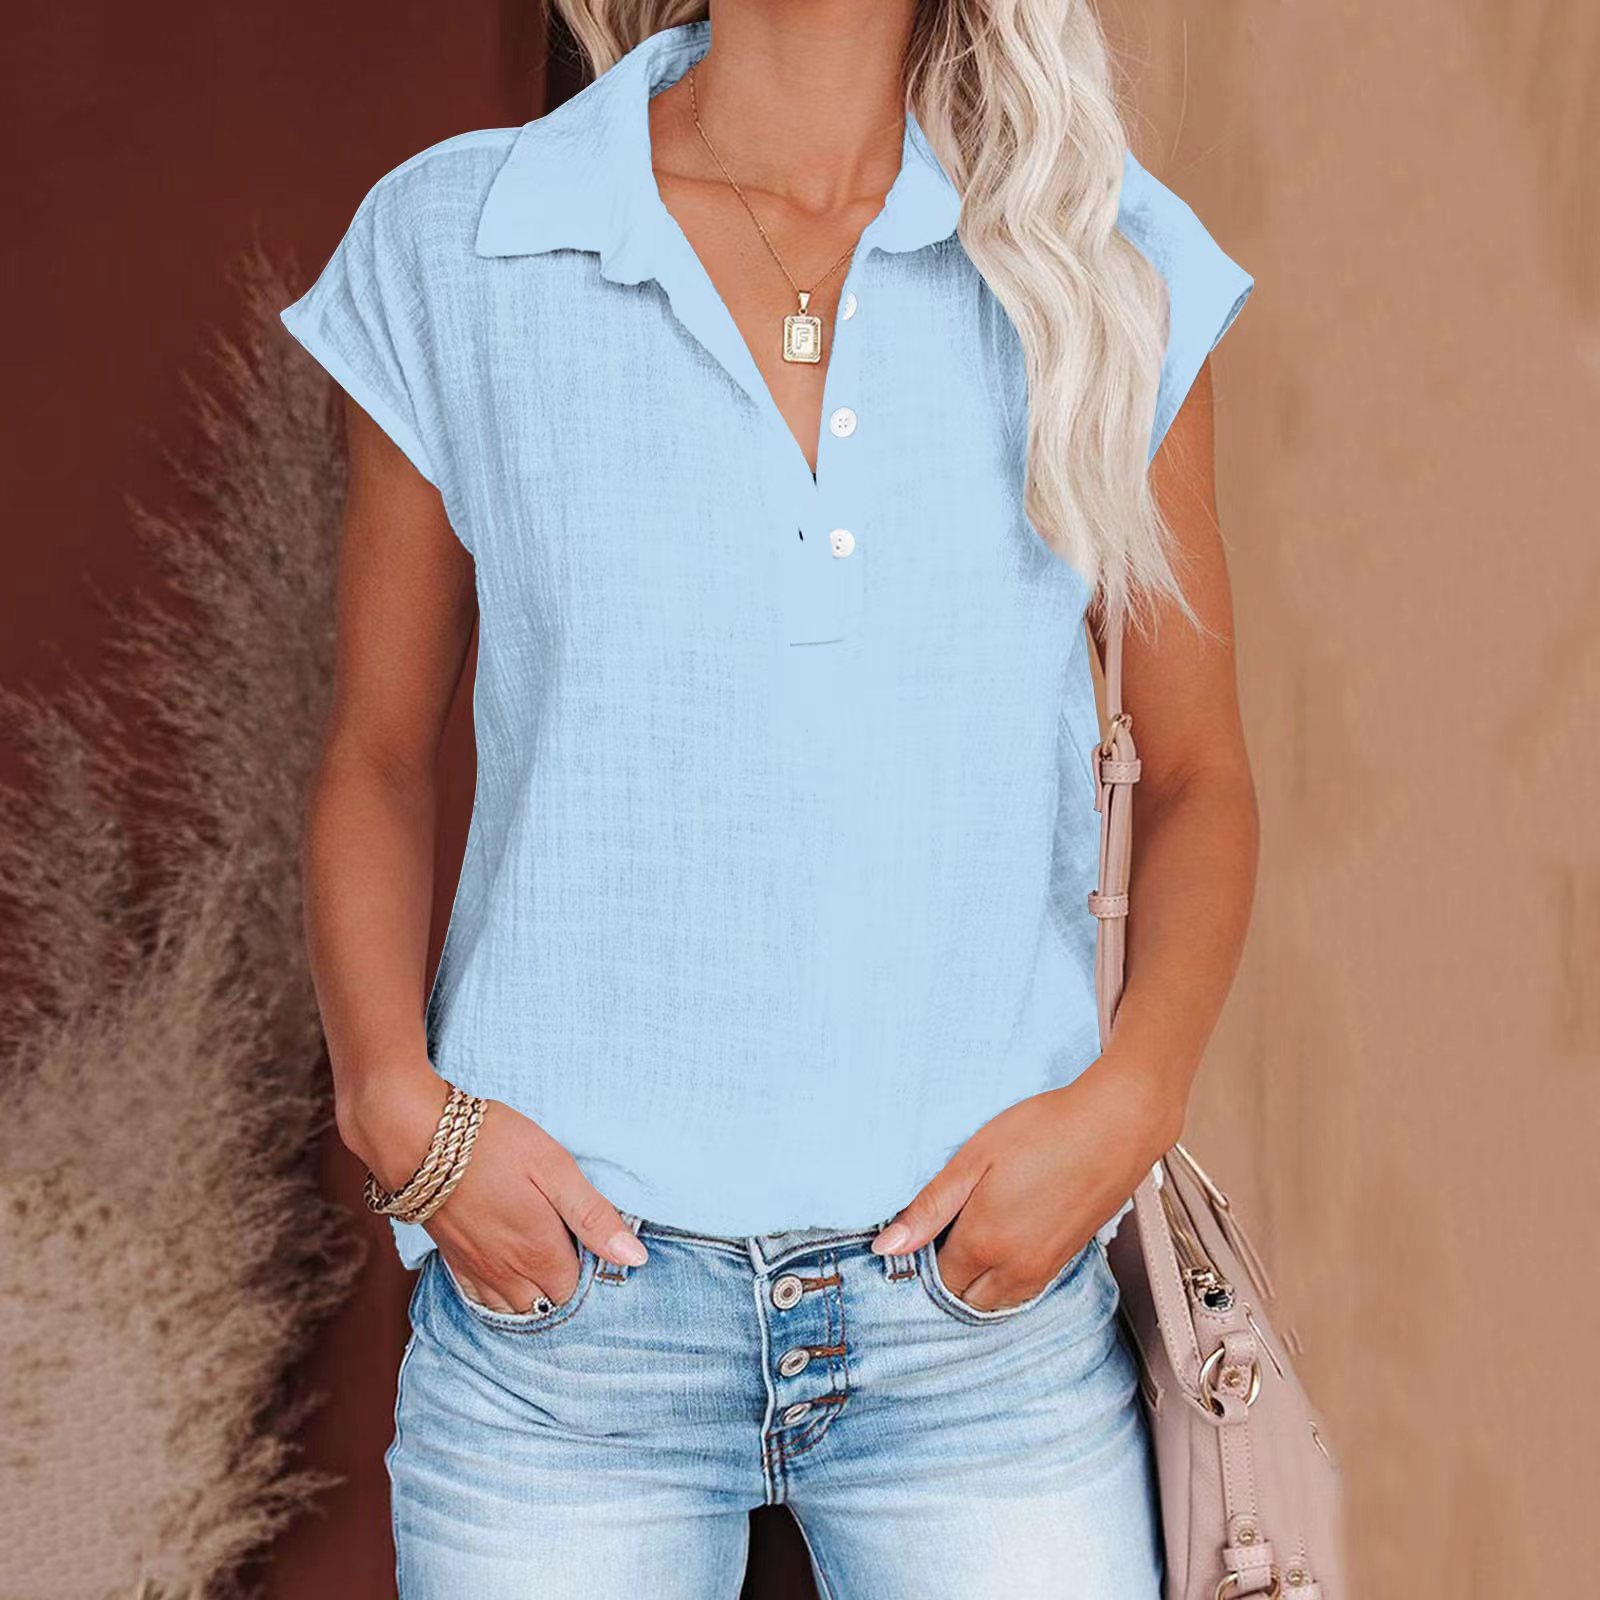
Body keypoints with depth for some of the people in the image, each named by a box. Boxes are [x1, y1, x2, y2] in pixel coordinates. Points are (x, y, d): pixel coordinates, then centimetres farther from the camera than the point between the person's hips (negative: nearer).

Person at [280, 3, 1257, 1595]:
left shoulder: (1105, 264, 2)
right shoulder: (450, 244, 1)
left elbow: (1199, 774, 8)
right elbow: (377, 754, 8)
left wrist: (1125, 1103, -8)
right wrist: (397, 1104, -7)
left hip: (986, 1302, 1)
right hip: (557, 1287, 0)